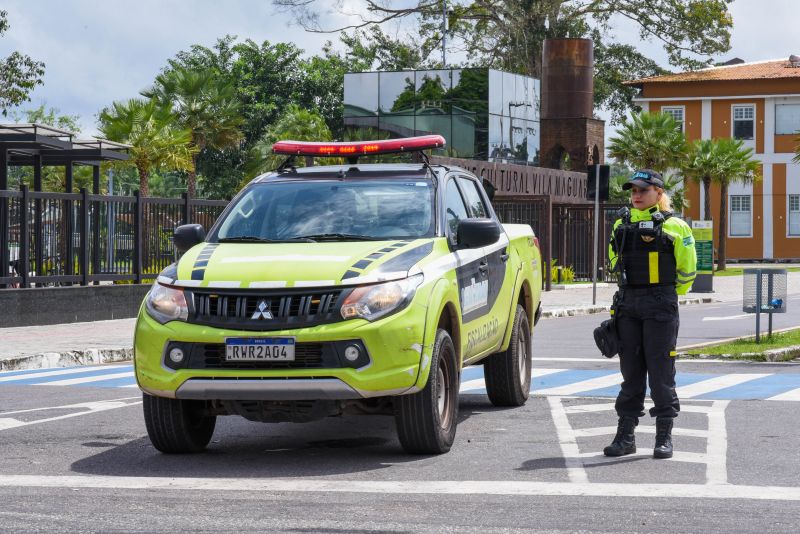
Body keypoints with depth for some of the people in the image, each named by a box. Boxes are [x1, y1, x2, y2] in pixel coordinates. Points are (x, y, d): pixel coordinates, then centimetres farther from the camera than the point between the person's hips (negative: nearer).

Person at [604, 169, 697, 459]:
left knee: (661, 370, -2)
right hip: (627, 305, 4)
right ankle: (625, 435, 13)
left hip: (661, 308, -4)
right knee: (630, 370, 8)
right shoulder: (622, 224, 10)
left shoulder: (674, 227, -4)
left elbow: (686, 271, 4)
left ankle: (664, 438, 5)